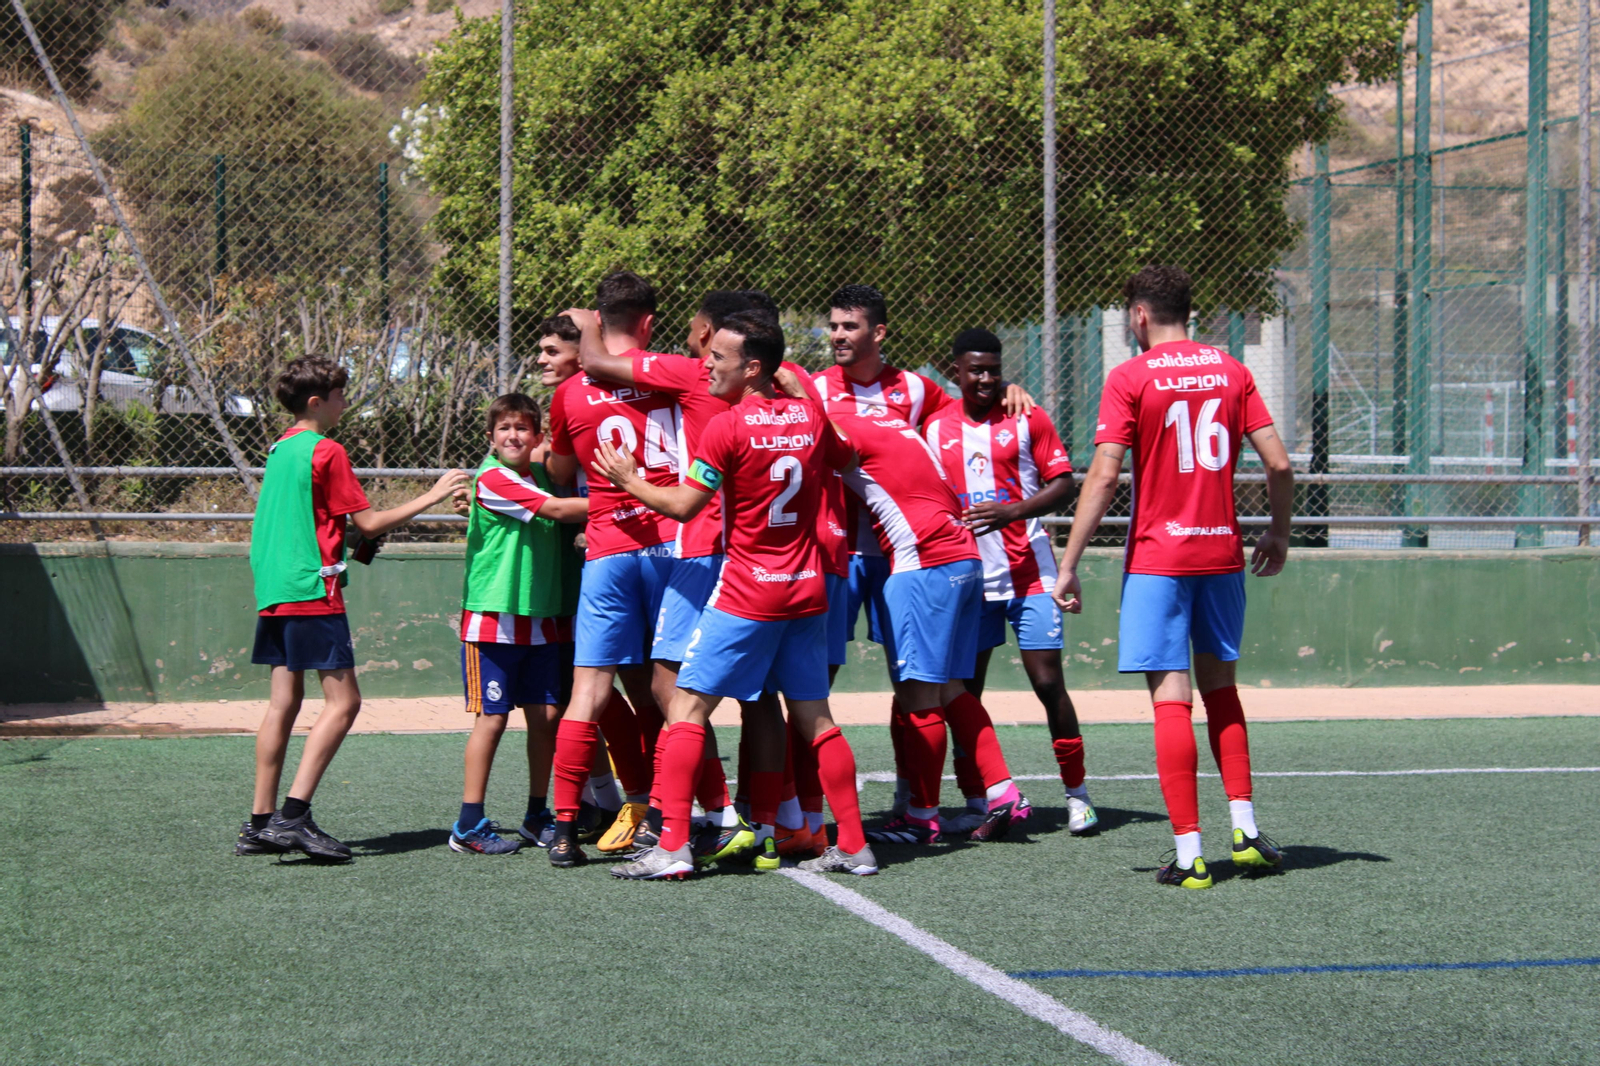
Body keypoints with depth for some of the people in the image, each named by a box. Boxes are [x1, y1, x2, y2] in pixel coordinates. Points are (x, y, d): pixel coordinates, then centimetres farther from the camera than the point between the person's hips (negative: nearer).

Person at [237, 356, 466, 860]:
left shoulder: (279, 449, 15)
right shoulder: (326, 452, -9)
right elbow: (369, 522, -9)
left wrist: (347, 546, 28)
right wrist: (431, 497, -3)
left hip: (273, 592, 9)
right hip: (313, 592, -9)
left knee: (284, 701, 9)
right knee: (342, 701, -7)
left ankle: (260, 822, 7)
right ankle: (293, 815, -15)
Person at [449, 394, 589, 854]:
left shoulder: (542, 476, 13)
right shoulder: (491, 479, -10)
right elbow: (557, 509, -18)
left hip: (542, 618, 6)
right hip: (493, 618, -6)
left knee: (545, 715, 5)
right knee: (492, 717, -5)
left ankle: (537, 816, 17)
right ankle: (470, 824, 2)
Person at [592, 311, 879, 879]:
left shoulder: (727, 427, -13)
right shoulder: (809, 414, 5)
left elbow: (683, 505, -10)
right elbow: (845, 465, 25)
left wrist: (629, 481, 5)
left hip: (747, 594, -6)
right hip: (807, 589, 6)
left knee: (687, 706, -3)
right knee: (814, 716, 12)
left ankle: (672, 846, -11)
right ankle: (854, 846, 12)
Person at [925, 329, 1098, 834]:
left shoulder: (1027, 418, 0)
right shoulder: (937, 427, 8)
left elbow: (1064, 485, -3)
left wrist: (1013, 511, -18)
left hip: (1029, 573, -3)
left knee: (1047, 682, -6)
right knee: (965, 690, 2)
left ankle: (1076, 792, 5)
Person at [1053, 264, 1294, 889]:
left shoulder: (1130, 379, -6)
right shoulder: (1230, 371, 6)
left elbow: (1103, 477, -12)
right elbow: (1278, 464, 2)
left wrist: (1069, 565, -9)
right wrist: (1279, 533, 18)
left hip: (1158, 556, -4)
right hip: (1223, 552, 5)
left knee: (1172, 698, -4)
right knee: (1219, 684, 20)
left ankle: (1189, 854, -6)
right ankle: (1245, 830, 17)